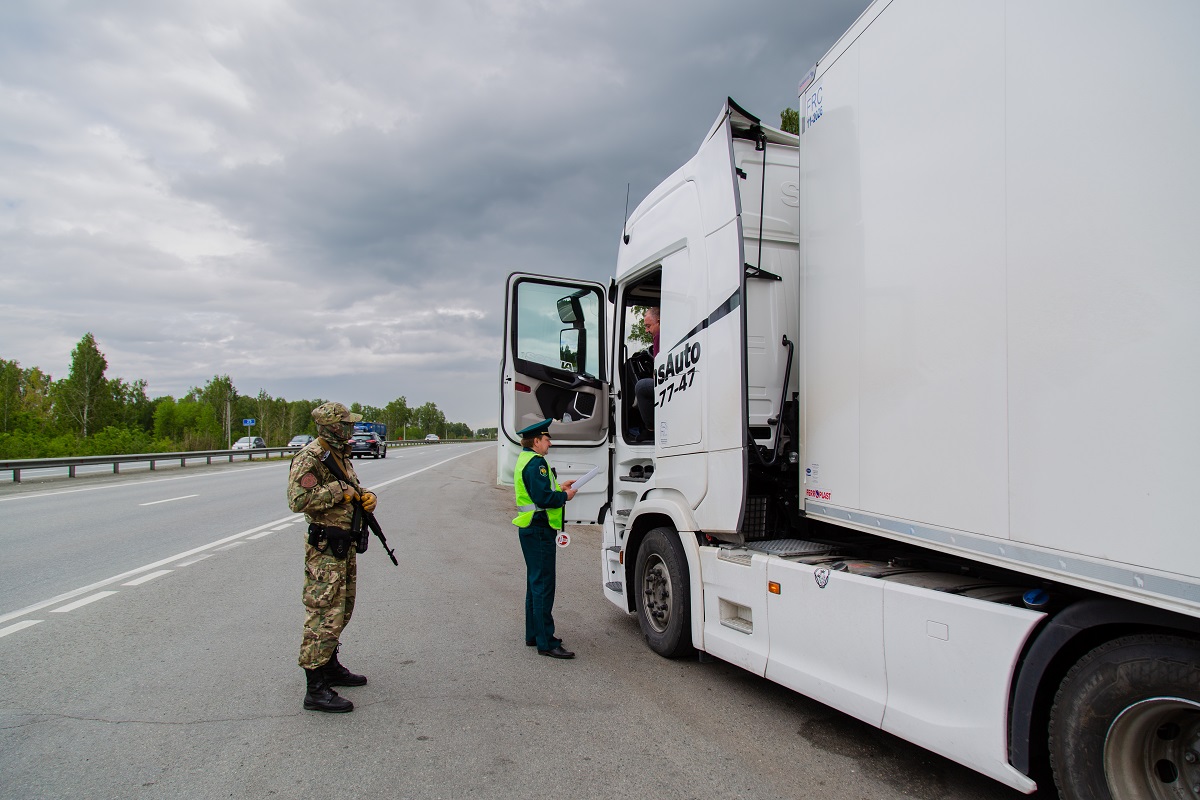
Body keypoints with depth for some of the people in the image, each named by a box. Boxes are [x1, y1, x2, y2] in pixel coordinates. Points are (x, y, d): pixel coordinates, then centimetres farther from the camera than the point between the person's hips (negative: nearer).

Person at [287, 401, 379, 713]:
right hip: (325, 548, -10)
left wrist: (367, 496, 3)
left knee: (342, 609, 19)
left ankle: (330, 668, 33)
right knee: (325, 614, -8)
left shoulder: (340, 455, 14)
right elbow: (298, 500, -26)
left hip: (344, 545, 10)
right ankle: (316, 689, -3)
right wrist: (338, 490, -22)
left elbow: (354, 489, 24)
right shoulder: (309, 457, -15)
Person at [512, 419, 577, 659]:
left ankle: (534, 634, 28)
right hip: (539, 531, -11)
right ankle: (546, 643, -3)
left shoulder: (525, 459, 16)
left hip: (531, 530, 11)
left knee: (535, 583, 18)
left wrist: (559, 487, 14)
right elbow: (543, 498, -25)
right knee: (543, 586, -7)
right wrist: (565, 496, -10)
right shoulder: (536, 463, -18)